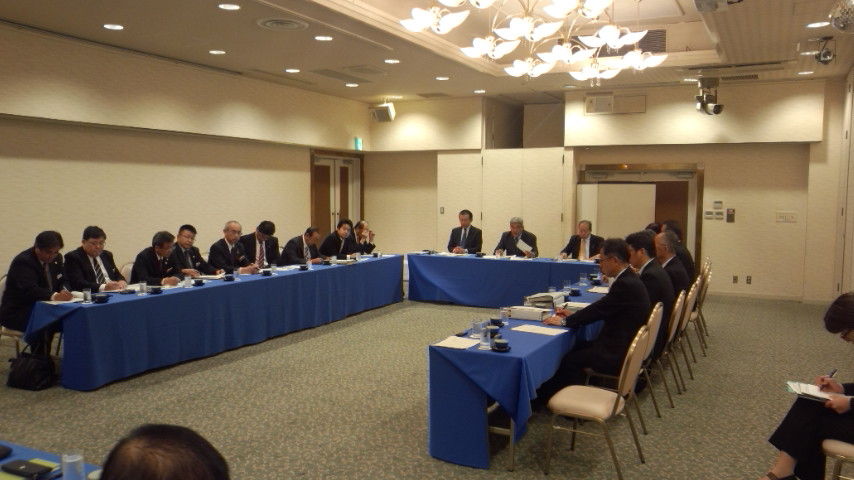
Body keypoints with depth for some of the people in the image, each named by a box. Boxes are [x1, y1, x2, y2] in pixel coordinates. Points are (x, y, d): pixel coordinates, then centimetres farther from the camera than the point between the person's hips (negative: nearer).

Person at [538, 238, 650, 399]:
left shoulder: (626, 285, -23)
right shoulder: (629, 279, 8)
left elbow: (599, 309, -18)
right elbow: (601, 308, 14)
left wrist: (564, 321, -7)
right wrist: (573, 315, 7)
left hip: (618, 355, -10)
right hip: (622, 345, 10)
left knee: (569, 360, -9)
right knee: (577, 347, 10)